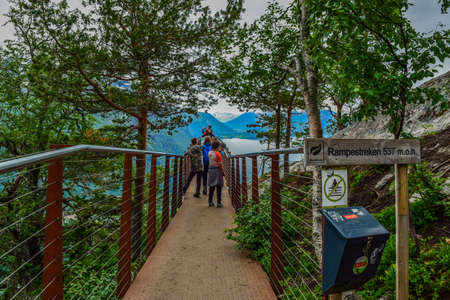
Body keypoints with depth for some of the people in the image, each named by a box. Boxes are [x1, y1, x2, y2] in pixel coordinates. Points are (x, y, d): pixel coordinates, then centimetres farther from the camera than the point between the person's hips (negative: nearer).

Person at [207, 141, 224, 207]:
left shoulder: (209, 153, 5)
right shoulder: (218, 154, -14)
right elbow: (220, 164, -14)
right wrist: (223, 171, -5)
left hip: (210, 170, 6)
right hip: (217, 170, -6)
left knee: (211, 187, 11)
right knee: (218, 187, 0)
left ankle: (210, 202, 14)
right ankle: (219, 203, 2)